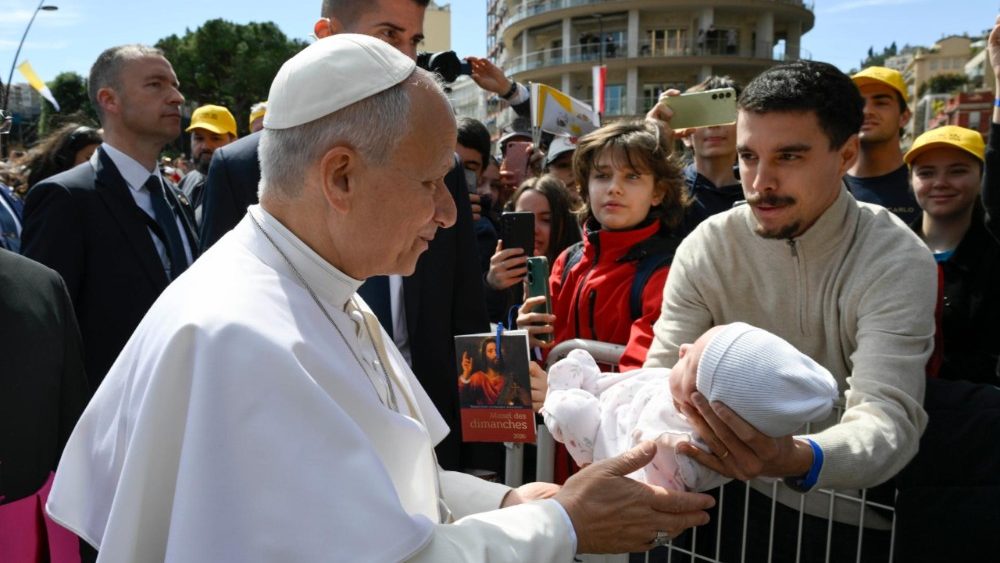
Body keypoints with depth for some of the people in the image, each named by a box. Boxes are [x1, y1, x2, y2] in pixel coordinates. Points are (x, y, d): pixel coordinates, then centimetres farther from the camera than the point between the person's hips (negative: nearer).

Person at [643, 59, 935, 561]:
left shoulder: (896, 262, -14)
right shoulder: (707, 248, -7)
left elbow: (889, 418, -25)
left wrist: (798, 460, -45)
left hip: (859, 519, -1)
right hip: (739, 501, 1)